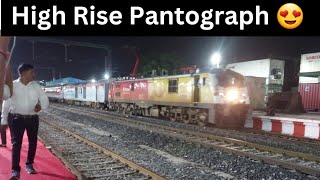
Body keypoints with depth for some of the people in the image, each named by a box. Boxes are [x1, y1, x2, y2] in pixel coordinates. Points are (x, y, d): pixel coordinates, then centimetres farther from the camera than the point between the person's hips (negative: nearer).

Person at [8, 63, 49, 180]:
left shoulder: (36, 85, 3)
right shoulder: (13, 85, -3)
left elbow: (45, 99, 8)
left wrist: (41, 106, -14)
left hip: (33, 118, 3)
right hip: (16, 118, -3)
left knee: (33, 142, 11)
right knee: (16, 143, -5)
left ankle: (29, 164, 30)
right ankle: (15, 170, 0)